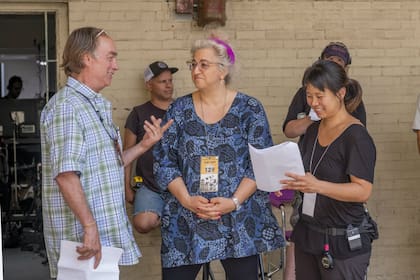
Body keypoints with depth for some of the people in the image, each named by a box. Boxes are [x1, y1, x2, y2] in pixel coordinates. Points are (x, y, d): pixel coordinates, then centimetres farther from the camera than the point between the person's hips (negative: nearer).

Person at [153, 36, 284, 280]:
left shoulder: (250, 110, 0)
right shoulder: (179, 110, 5)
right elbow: (164, 163, 3)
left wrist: (234, 201, -14)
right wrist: (187, 200, -10)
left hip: (240, 222, -1)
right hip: (185, 223, 1)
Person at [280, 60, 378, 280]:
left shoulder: (357, 136, -14)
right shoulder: (313, 130, 9)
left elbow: (363, 191, -21)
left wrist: (317, 186, -32)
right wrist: (287, 180, -2)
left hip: (343, 241, -7)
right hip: (307, 234, 7)